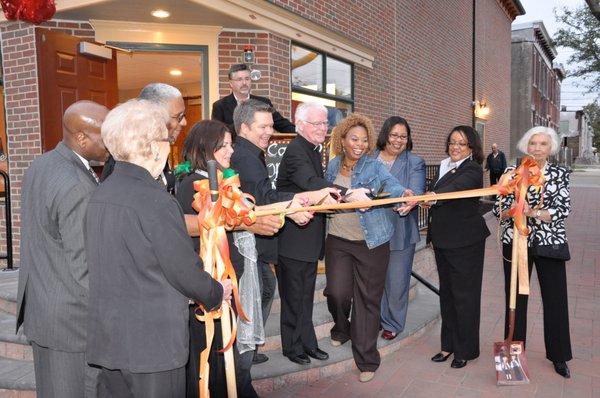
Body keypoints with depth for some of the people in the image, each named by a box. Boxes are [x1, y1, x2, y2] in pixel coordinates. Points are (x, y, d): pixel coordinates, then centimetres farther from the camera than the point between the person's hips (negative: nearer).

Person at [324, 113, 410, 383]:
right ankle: (341, 330, 33)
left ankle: (366, 360, 15)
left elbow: (390, 183, -24)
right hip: (338, 240, 3)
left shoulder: (374, 166, -5)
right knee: (337, 292, -2)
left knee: (367, 299, 2)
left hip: (371, 242, -2)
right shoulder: (333, 165, 6)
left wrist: (404, 193, -44)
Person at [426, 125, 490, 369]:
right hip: (443, 240, 8)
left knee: (464, 295, 1)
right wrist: (433, 234, 16)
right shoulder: (445, 167, 11)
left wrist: (431, 196, -51)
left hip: (465, 242, -7)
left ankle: (466, 350, 16)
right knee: (446, 293, 14)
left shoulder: (472, 170, -12)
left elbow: (454, 189, -34)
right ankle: (449, 345, 27)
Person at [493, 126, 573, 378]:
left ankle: (558, 355, 23)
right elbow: (499, 209, -1)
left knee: (556, 299, 6)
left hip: (549, 243, 0)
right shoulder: (511, 173, 2)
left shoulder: (560, 175, 2)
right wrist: (511, 211, -22)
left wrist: (533, 212, -23)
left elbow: (563, 210, -8)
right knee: (515, 297, 8)